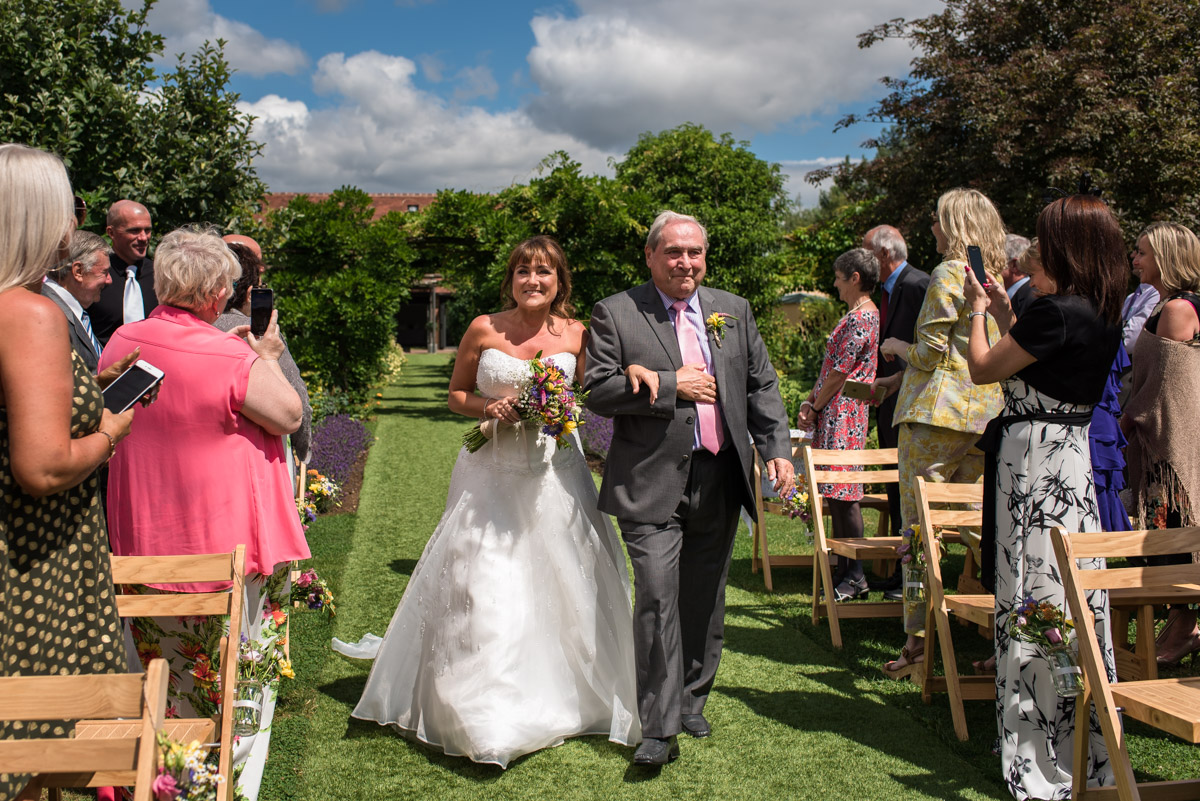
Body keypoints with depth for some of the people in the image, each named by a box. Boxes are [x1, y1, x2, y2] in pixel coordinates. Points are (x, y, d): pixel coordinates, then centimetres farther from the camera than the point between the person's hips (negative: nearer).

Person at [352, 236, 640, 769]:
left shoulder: (576, 334, 1)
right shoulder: (484, 329, -2)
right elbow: (456, 395, 6)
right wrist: (490, 409, -12)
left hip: (555, 472, 2)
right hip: (493, 473, -1)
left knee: (563, 584, 7)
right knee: (483, 589, -2)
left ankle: (559, 702, 28)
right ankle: (485, 716, 12)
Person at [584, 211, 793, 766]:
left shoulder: (733, 311, 11)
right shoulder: (615, 314, -1)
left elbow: (761, 385, 12)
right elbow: (597, 391, -9)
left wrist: (776, 447, 1)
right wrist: (672, 385, -13)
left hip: (719, 481, 4)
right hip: (651, 483, -4)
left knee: (705, 601, 14)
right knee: (658, 599, -10)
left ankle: (692, 700, 32)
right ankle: (660, 728, -1)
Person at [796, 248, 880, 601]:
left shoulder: (862, 317, -14)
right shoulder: (856, 314, 18)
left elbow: (840, 373, -16)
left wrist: (815, 407, -5)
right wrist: (809, 402, 7)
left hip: (843, 415, -10)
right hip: (833, 414, 10)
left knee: (844, 495, -6)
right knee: (837, 494, 11)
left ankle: (856, 576, 0)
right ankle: (842, 568, 18)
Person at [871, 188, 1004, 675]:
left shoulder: (948, 275, -9)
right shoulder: (993, 279, 16)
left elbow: (933, 350, -13)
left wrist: (899, 347, 8)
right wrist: (901, 376, 26)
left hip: (937, 413, -8)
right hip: (984, 414, 8)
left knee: (920, 524, -2)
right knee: (978, 524, 15)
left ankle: (919, 637, 0)